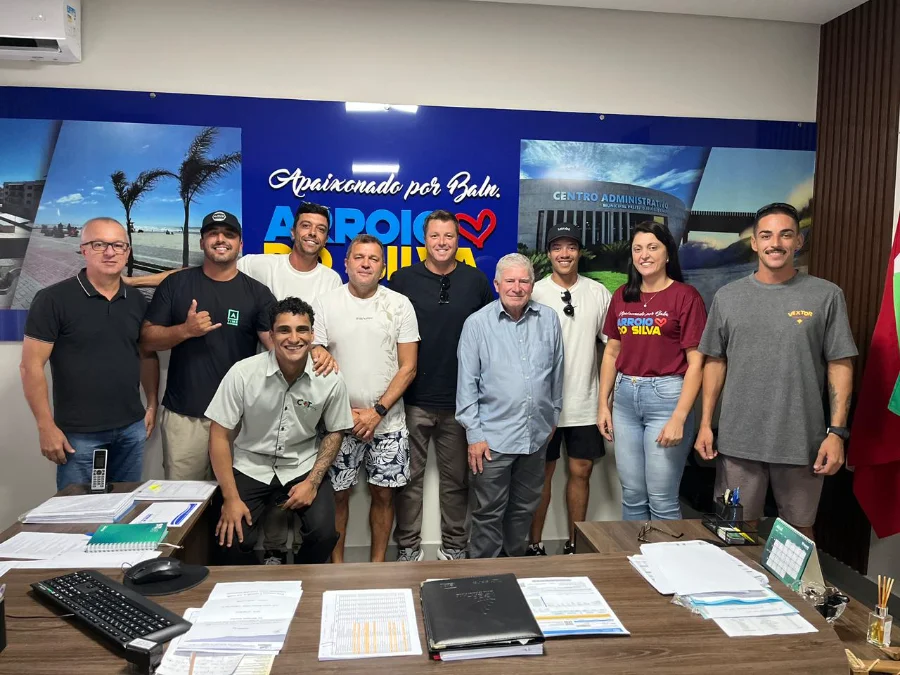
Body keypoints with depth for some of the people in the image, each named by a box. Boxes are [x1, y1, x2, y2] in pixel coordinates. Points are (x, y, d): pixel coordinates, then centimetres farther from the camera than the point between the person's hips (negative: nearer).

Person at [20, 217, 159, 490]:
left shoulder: (137, 301, 6)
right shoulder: (53, 299, -9)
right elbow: (31, 366, -10)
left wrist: (152, 405, 9)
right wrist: (46, 426, -12)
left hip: (132, 429, 4)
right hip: (79, 434, -4)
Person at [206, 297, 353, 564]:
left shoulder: (331, 380, -12)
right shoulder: (242, 373, -17)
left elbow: (334, 432, 2)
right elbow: (219, 434, -10)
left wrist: (312, 482, -9)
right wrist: (231, 498, -13)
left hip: (303, 468, 1)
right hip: (251, 468, 0)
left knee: (324, 534, -19)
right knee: (231, 540, -17)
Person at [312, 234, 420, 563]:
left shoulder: (400, 304, 0)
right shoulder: (324, 304, -1)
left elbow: (408, 367, -2)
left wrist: (377, 411, -10)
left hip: (387, 422, 1)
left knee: (383, 494, 9)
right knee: (337, 494, 8)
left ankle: (378, 564, 28)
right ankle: (336, 565, 27)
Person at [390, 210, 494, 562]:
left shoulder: (475, 280, 3)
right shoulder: (403, 279, 0)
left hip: (460, 399, 1)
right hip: (413, 398, -1)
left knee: (456, 478, 12)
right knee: (410, 476, 9)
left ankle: (454, 546, 28)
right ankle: (408, 546, 24)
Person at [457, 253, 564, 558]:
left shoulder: (548, 319, 2)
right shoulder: (477, 323, -7)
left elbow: (556, 372, 12)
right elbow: (467, 382, -7)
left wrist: (553, 415, 16)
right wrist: (474, 434, -9)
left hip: (537, 434, 4)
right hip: (493, 436, -4)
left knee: (525, 509, 19)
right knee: (489, 512, 6)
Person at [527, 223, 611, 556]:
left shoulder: (598, 293, 4)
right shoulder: (535, 293, -4)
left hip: (585, 403, 3)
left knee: (581, 471, 10)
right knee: (542, 473, 6)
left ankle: (574, 545, 26)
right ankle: (534, 545, 20)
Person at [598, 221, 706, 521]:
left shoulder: (685, 296, -7)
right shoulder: (622, 296, 9)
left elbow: (695, 363, -9)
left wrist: (679, 418, -15)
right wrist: (603, 403, 10)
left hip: (666, 396, -5)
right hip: (625, 397, 5)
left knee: (662, 500, 2)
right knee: (631, 494, 14)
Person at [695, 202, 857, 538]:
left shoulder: (826, 295, -1)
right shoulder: (727, 296, 4)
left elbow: (840, 366, -1)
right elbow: (715, 362, 7)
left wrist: (837, 432, -6)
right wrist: (705, 424, 4)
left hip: (802, 441, -1)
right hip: (738, 440, 1)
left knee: (799, 530, 14)